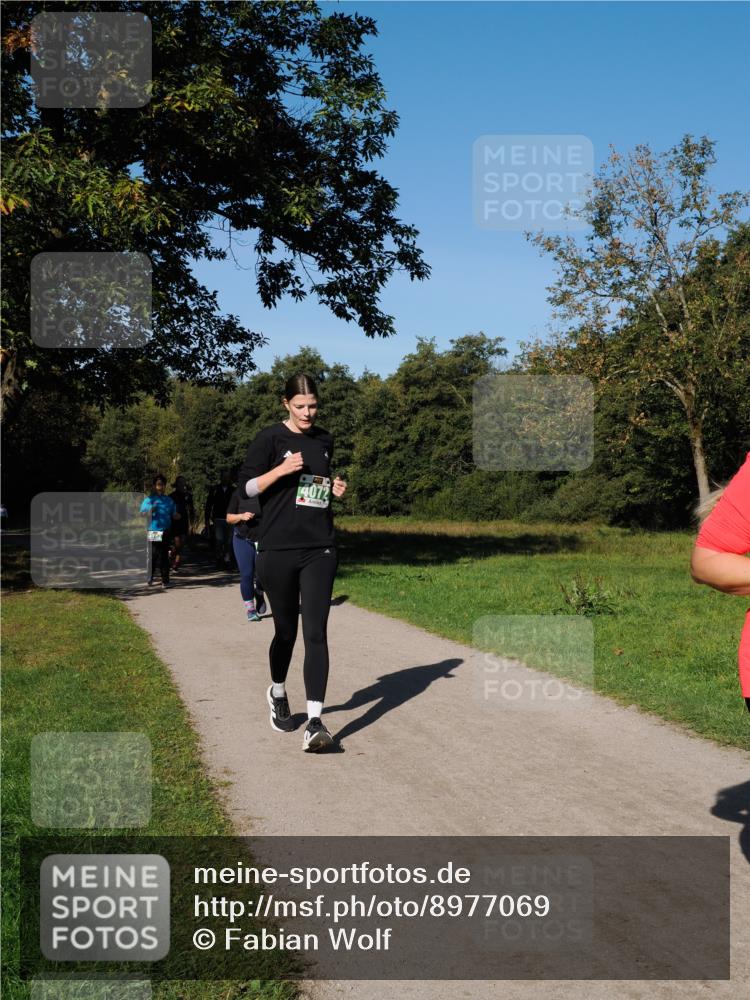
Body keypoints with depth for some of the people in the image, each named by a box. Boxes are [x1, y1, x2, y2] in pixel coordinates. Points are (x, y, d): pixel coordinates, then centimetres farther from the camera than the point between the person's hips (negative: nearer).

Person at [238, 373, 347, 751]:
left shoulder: (324, 440, 12)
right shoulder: (270, 439, -2)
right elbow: (245, 487, -4)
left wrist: (334, 490, 5)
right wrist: (281, 469, -18)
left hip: (320, 550, 3)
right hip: (278, 550, -2)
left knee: (315, 632, -9)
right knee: (286, 630, 10)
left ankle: (314, 721, -13)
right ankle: (278, 693, 38)